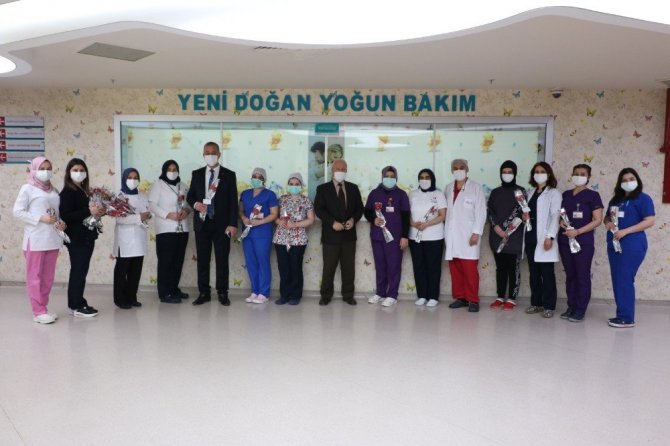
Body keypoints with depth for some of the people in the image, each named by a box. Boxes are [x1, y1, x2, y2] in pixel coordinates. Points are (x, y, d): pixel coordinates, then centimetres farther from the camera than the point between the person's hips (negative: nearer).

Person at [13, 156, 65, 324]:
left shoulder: (53, 190, 13)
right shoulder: (27, 188, -3)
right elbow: (17, 211, -8)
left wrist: (60, 223, -2)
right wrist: (41, 219, -16)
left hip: (52, 239, 6)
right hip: (35, 239, -6)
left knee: (48, 277, 10)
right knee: (35, 276, 1)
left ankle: (43, 308, 21)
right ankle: (38, 311, 6)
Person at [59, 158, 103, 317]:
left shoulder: (85, 191, 13)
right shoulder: (67, 192, -11)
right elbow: (65, 215, -20)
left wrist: (98, 211, 1)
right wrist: (89, 211, -22)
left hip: (87, 236, 8)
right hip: (76, 238, -8)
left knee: (82, 270, 12)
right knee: (78, 271, -3)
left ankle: (77, 303, 21)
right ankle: (77, 306, 4)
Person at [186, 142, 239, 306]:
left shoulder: (229, 175, 2)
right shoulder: (197, 174, 9)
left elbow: (233, 201, -1)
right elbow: (190, 195, 14)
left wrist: (233, 224, -9)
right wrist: (195, 204, -11)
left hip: (222, 224, -2)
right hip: (202, 223, 2)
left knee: (222, 259, 2)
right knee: (202, 259, 6)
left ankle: (222, 293, 11)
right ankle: (204, 293, 15)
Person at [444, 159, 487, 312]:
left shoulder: (476, 188, 1)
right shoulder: (448, 188, 14)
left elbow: (481, 212, -4)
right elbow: (446, 210, 15)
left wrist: (476, 233, -11)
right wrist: (445, 232, 6)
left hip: (468, 235, -4)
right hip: (451, 235, 4)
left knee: (470, 269, -6)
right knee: (455, 268, 6)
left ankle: (473, 300, 2)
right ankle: (459, 297, 15)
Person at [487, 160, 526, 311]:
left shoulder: (520, 191, 1)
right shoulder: (495, 192, 11)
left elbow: (517, 212, -9)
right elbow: (490, 211, 3)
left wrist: (504, 229, -13)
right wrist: (497, 228, -11)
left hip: (514, 237, -3)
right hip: (497, 237, 4)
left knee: (513, 268, 0)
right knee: (500, 268, 9)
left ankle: (511, 299, 7)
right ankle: (500, 297, 17)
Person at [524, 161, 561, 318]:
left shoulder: (554, 193, -1)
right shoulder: (530, 193, 16)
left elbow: (555, 216, -9)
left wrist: (550, 237, -18)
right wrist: (525, 216, -1)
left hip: (544, 238, -5)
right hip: (530, 237, 6)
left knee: (547, 273, -3)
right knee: (533, 272, 9)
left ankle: (549, 306, 3)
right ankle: (536, 303, 17)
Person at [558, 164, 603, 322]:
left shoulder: (593, 195, -3)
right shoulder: (566, 194, 12)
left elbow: (597, 220, -8)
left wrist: (577, 232, -17)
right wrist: (561, 222, -4)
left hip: (584, 241, -5)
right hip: (565, 240, 5)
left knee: (582, 276, 0)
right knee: (570, 275, 10)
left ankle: (580, 310, 7)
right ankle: (571, 307, 19)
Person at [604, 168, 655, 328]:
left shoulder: (643, 198, -4)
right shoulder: (616, 199, 16)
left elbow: (650, 221, -14)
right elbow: (607, 217, 24)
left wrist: (625, 231, -19)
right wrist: (608, 223, -2)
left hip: (632, 246, -7)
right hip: (614, 245, 7)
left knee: (625, 280, -8)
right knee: (617, 281, 9)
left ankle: (627, 318, -1)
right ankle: (622, 314, 17)